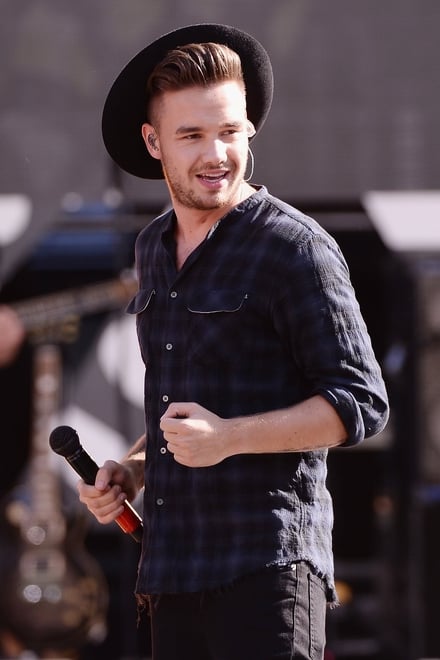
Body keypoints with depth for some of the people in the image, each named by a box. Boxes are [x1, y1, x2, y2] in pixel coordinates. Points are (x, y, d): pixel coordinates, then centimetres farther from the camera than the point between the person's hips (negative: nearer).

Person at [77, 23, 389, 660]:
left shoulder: (293, 246, -6)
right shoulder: (154, 248, 17)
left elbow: (360, 404, -9)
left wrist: (229, 438, -19)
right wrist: (132, 470, 11)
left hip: (268, 566, -7)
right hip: (173, 570, 7)